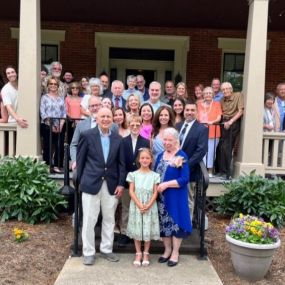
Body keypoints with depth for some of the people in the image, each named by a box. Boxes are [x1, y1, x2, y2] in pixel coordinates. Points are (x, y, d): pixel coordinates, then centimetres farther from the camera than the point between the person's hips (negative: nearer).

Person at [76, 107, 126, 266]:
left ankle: (107, 249, 28)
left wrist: (121, 184, 0)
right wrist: (80, 181, -2)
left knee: (109, 219, 12)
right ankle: (89, 252, 19)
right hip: (91, 183, -3)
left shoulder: (118, 139, 6)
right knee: (89, 220, 5)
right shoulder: (87, 136, -3)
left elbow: (121, 163, 7)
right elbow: (80, 159, -1)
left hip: (111, 184, 3)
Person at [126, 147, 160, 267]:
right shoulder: (133, 174, 1)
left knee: (148, 230, 5)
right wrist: (139, 205, -14)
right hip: (136, 206, 0)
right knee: (137, 230, 5)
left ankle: (146, 254, 20)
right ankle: (138, 253, 19)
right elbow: (131, 192, -4)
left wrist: (148, 205, -14)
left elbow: (155, 193, -2)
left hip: (150, 207, 0)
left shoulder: (154, 175, 2)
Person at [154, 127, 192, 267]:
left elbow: (185, 179, -17)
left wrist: (166, 184, -21)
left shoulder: (181, 156, -10)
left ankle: (175, 252, 18)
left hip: (175, 196, -5)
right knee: (163, 222, 12)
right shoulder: (160, 156, 8)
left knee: (175, 221, 4)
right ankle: (167, 250, 28)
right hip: (161, 196, 6)